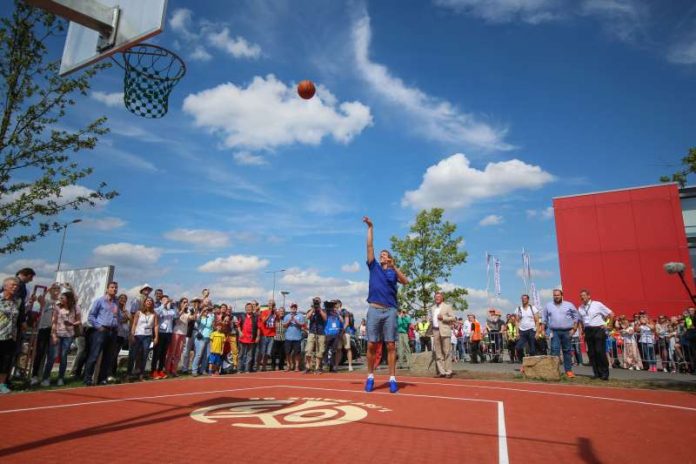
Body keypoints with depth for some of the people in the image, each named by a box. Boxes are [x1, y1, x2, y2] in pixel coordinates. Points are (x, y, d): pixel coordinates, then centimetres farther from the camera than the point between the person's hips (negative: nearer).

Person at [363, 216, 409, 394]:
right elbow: (370, 246, 9)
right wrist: (370, 227, 6)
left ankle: (392, 379, 5)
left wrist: (394, 266, -11)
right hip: (374, 310, 1)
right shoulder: (374, 267, 14)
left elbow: (405, 281, -6)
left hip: (390, 311, 0)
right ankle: (370, 377, 13)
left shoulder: (394, 271, 12)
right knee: (371, 345, 1)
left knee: (391, 346, 0)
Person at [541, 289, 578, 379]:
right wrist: (543, 330, 8)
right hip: (554, 332, 0)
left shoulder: (569, 305, 5)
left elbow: (575, 316, 8)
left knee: (567, 351, 7)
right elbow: (544, 319, 12)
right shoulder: (548, 306, 8)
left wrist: (574, 327, 0)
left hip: (566, 331, 0)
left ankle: (568, 370, 15)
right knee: (555, 351, -7)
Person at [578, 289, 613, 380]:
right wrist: (582, 329, 10)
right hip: (588, 331, 5)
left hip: (598, 329, -5)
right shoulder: (580, 308, 10)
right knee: (591, 353, 4)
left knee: (600, 352, -10)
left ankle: (605, 373, 0)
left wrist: (606, 324, -3)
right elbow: (579, 320, 20)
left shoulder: (597, 304, -3)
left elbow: (610, 313, 2)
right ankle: (597, 373, 13)